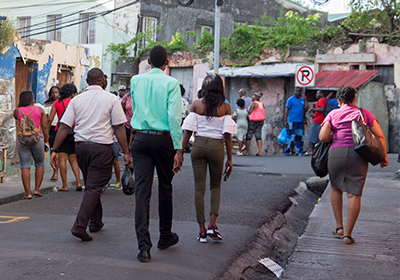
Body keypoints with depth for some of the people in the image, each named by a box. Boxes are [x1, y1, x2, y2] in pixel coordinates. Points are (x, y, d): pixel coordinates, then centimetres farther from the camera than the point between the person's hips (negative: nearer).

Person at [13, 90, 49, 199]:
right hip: (37, 140, 0)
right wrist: (46, 140, 7)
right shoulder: (40, 110, -1)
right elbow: (45, 127, -1)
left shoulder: (18, 111, 1)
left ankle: (28, 193, -1)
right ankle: (37, 190, 12)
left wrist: (20, 105, 18)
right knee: (40, 164, 16)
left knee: (25, 167, 2)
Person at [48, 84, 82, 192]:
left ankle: (64, 185, 0)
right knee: (73, 159, 11)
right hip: (74, 133, 1)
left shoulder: (57, 103, 4)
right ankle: (78, 182, 0)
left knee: (62, 159, 1)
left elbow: (50, 119, 1)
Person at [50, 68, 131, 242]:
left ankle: (95, 222, 28)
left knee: (90, 185, 19)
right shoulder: (111, 99, -2)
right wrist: (126, 152, -2)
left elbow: (64, 126, 1)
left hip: (81, 146, 4)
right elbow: (119, 128, -5)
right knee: (94, 187, -3)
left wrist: (55, 150, 4)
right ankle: (80, 225, -13)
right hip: (101, 147, -4)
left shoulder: (76, 100, 6)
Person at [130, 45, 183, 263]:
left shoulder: (136, 81, 6)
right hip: (163, 139, -2)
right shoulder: (171, 83, -6)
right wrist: (178, 149, -12)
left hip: (140, 138, 2)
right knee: (165, 187, 14)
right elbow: (174, 116, -13)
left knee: (142, 190, -2)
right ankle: (165, 236, 29)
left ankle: (144, 245, -9)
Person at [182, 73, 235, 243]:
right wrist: (229, 158, 3)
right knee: (216, 186, 17)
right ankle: (212, 225, 4)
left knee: (199, 187, 6)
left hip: (199, 145, 1)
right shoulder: (225, 107, -2)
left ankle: (202, 230, 9)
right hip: (216, 146, -1)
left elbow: (188, 130, -1)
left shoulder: (196, 105, 1)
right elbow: (227, 134, -3)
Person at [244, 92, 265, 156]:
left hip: (253, 122, -7)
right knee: (258, 136, 7)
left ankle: (246, 152, 10)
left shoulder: (253, 104, -14)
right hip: (261, 121, 7)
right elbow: (263, 113, 11)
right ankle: (260, 151, -1)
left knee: (248, 136, 4)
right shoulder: (262, 104, 8)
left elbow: (250, 112, -14)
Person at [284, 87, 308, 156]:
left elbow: (305, 109, 15)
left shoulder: (302, 99, 15)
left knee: (300, 137, 8)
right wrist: (285, 121, -11)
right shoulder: (291, 99, -2)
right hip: (292, 121, -6)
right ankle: (287, 151, 0)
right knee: (291, 136, -7)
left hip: (301, 121, 6)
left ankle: (299, 151, 17)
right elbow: (287, 110, -6)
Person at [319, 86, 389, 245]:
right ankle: (348, 234, 2)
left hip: (336, 153, 1)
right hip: (358, 154, 0)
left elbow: (323, 137, -2)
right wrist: (384, 156, 14)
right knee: (354, 194, 2)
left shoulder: (333, 114, 9)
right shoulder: (364, 113, 11)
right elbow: (380, 136, 5)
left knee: (336, 188, 22)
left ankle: (339, 226, 21)